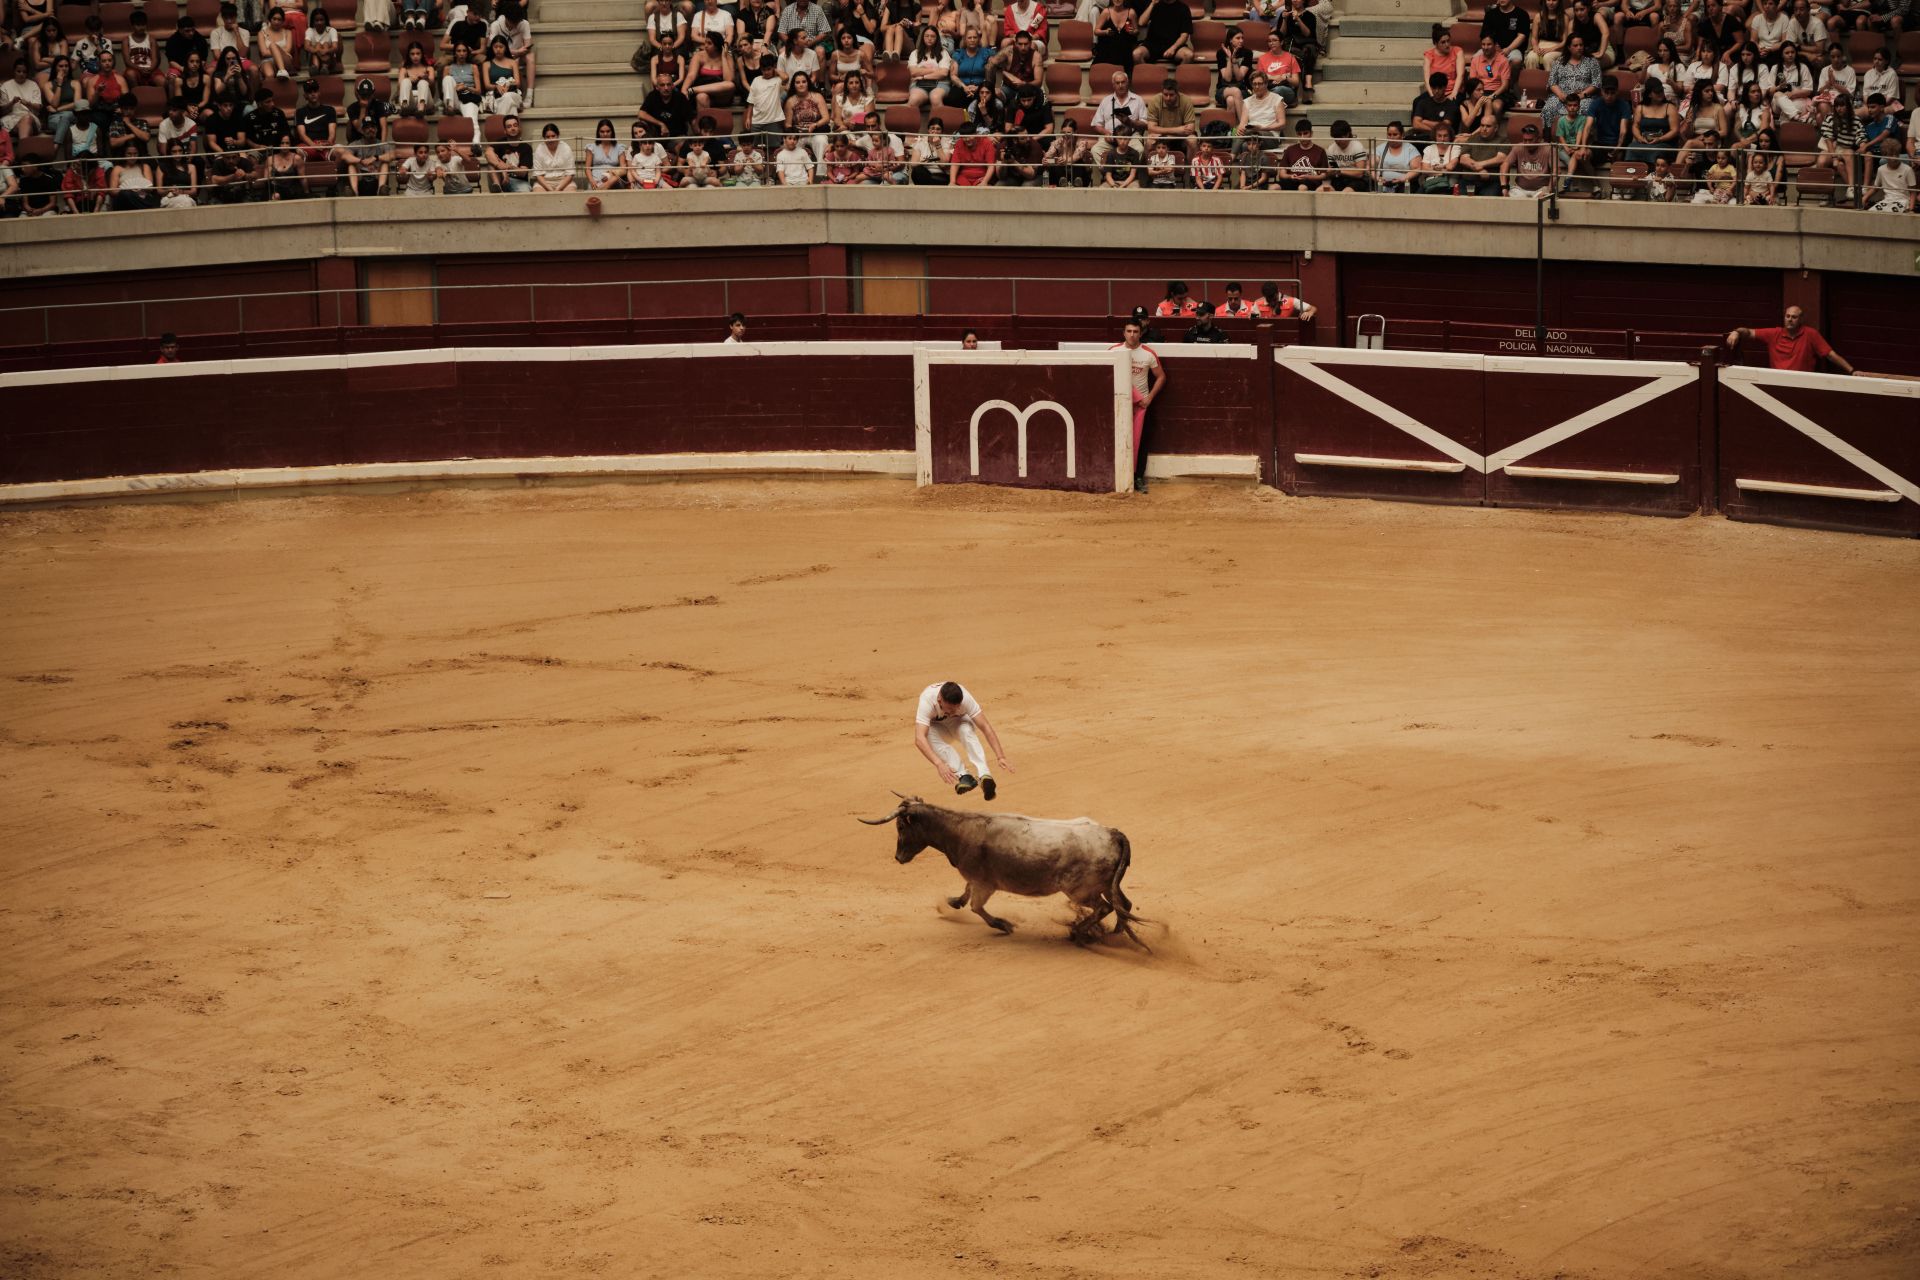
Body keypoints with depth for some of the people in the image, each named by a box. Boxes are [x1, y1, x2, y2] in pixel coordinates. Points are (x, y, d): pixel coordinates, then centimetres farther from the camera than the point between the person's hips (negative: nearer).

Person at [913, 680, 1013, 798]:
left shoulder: (965, 698, -33)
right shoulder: (927, 701, -38)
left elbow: (985, 727, -31)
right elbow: (919, 739, -48)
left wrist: (1001, 757, -41)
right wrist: (939, 764, -62)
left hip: (957, 721, 1)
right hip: (934, 724, -1)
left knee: (966, 731, -35)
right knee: (933, 738, -36)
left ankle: (984, 774, -45)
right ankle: (961, 776, -41)